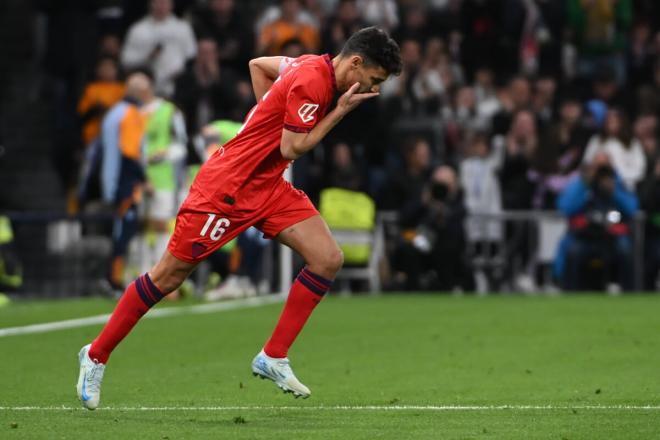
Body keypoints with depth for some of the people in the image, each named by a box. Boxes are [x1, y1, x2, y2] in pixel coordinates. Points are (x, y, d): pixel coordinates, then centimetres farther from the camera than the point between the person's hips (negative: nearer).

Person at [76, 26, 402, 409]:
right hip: (227, 187, -9)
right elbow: (291, 148, -21)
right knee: (168, 276, 0)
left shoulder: (315, 67, 5)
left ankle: (273, 358, 2)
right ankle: (96, 356, 16)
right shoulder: (311, 82, -23)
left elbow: (258, 64, 19)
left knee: (328, 259, -6)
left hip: (267, 185, 9)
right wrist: (340, 111, -16)